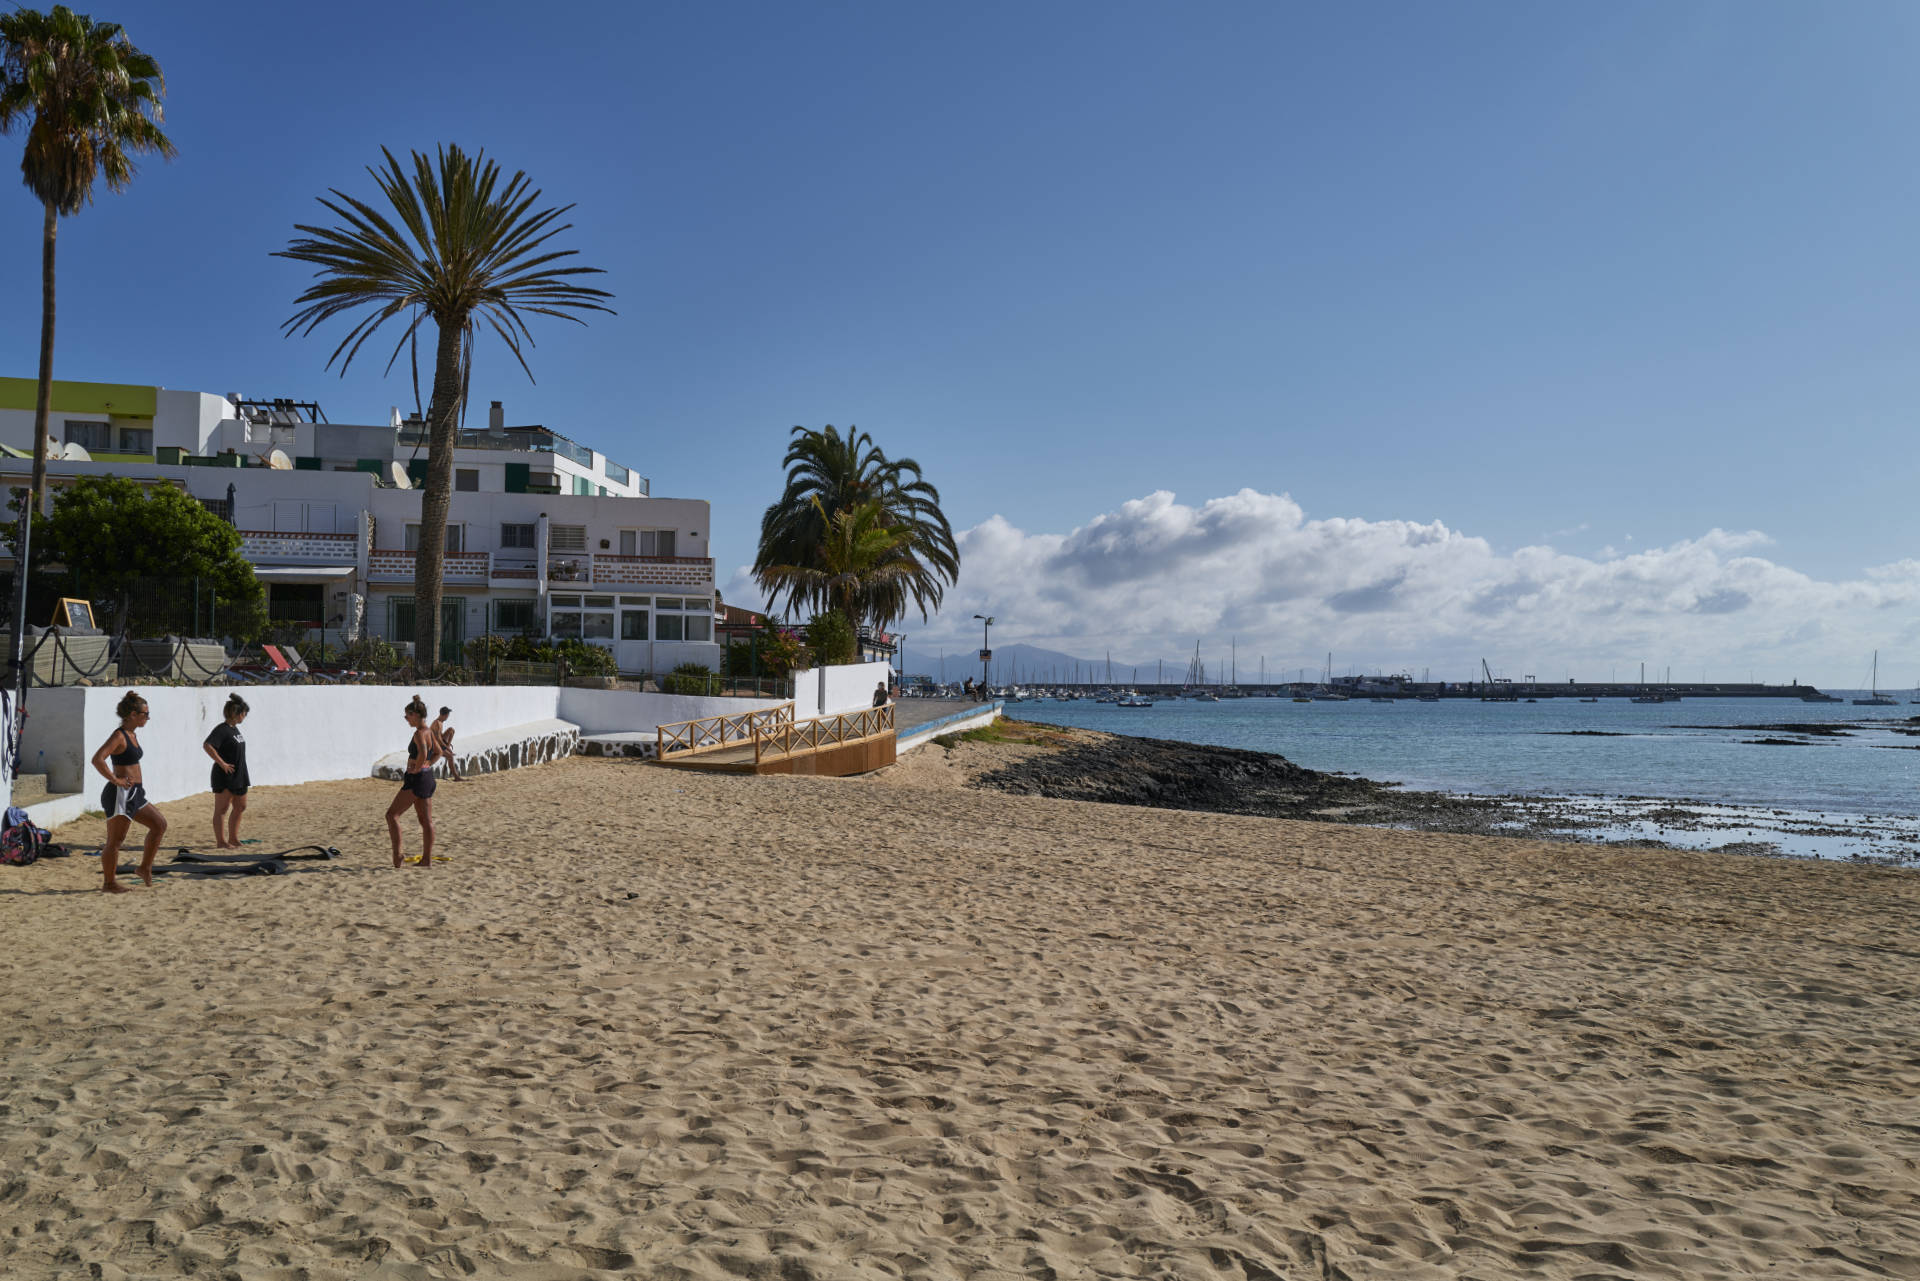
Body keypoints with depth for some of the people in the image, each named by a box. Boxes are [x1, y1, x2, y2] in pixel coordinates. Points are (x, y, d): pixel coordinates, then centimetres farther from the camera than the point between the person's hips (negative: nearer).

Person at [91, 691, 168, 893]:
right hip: (120, 794, -10)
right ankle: (109, 883, 9)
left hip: (134, 793, 10)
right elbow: (97, 759, -28)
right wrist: (116, 780, -23)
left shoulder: (132, 735, 12)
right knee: (115, 840, -1)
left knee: (160, 824, 12)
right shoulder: (119, 736, -15)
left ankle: (145, 867, 20)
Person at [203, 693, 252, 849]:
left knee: (240, 807, 15)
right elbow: (207, 745, -27)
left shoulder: (235, 729, 13)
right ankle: (221, 842, 2)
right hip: (224, 777, -9)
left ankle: (233, 839, 24)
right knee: (222, 809, -2)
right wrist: (222, 763, -26)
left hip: (239, 776, 9)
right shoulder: (222, 729, -15)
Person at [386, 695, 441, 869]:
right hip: (428, 777, 10)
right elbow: (438, 752, 26)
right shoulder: (429, 731, 12)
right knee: (426, 821, 10)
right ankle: (427, 859, 14)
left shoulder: (419, 733, -17)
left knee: (392, 814, -1)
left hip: (417, 778, -10)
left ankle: (397, 855, -4)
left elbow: (422, 753, -34)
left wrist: (416, 770, -21)